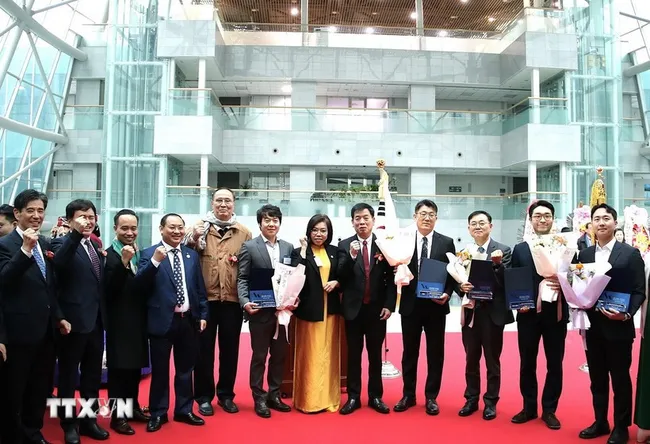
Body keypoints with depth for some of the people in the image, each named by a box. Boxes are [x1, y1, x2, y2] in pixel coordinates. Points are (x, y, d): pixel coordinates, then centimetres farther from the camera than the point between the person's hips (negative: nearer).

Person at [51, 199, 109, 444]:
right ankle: (69, 424, 25)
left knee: (93, 374, 16)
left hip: (96, 320, 7)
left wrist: (104, 315, 12)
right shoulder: (63, 243, -8)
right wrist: (76, 233, -41)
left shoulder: (96, 246, 12)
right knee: (69, 375, 10)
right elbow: (59, 263, -32)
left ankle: (89, 419, 31)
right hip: (74, 320, -6)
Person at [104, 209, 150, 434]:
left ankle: (133, 407, 31)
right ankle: (117, 416, 14)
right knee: (119, 368, 2)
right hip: (120, 322, -6)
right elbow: (109, 289, -23)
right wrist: (123, 262, -30)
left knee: (135, 366, 17)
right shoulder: (109, 255, -11)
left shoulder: (140, 254, 8)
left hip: (138, 320, 7)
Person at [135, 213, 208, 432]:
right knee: (159, 370, 9)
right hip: (162, 320, -3)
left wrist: (203, 314, 6)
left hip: (188, 320, 4)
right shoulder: (149, 253, -4)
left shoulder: (192, 255, 8)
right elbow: (139, 285, -14)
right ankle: (158, 413, 24)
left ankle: (184, 410, 29)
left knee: (185, 369, 15)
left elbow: (200, 288, 10)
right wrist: (155, 261, -25)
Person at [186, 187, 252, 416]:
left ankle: (226, 395, 26)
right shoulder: (200, 227, 4)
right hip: (205, 298, -1)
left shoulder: (244, 233, 7)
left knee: (230, 348, 11)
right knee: (204, 348, 8)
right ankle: (204, 396, 21)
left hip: (233, 299, 2)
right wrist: (193, 239, -19)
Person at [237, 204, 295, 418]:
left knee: (279, 355, 13)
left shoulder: (288, 247, 10)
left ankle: (274, 395, 27)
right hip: (260, 310, -4)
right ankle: (259, 398, 19)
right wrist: (245, 302, -18)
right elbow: (242, 279, -4)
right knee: (259, 356, 7)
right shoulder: (249, 246, -1)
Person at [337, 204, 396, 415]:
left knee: (375, 354, 11)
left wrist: (389, 305, -6)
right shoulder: (345, 245, 0)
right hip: (353, 308, 0)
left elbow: (391, 278, 1)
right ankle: (353, 397, 20)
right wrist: (351, 256, -24)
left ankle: (375, 396, 23)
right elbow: (341, 277, -9)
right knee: (353, 354, 9)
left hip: (377, 309, 0)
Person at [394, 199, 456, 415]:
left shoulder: (447, 242, 2)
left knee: (435, 353, 8)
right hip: (410, 305, 0)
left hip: (436, 305, 0)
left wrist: (447, 293, -12)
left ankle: (431, 397, 23)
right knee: (409, 352, 11)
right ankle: (408, 395, 25)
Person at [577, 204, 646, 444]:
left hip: (618, 327, -4)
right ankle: (600, 422, 28)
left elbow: (639, 291, -6)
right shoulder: (584, 254, 8)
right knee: (597, 378, 14)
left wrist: (626, 314, -20)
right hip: (593, 327, 4)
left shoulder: (630, 254, -4)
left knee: (620, 379, 8)